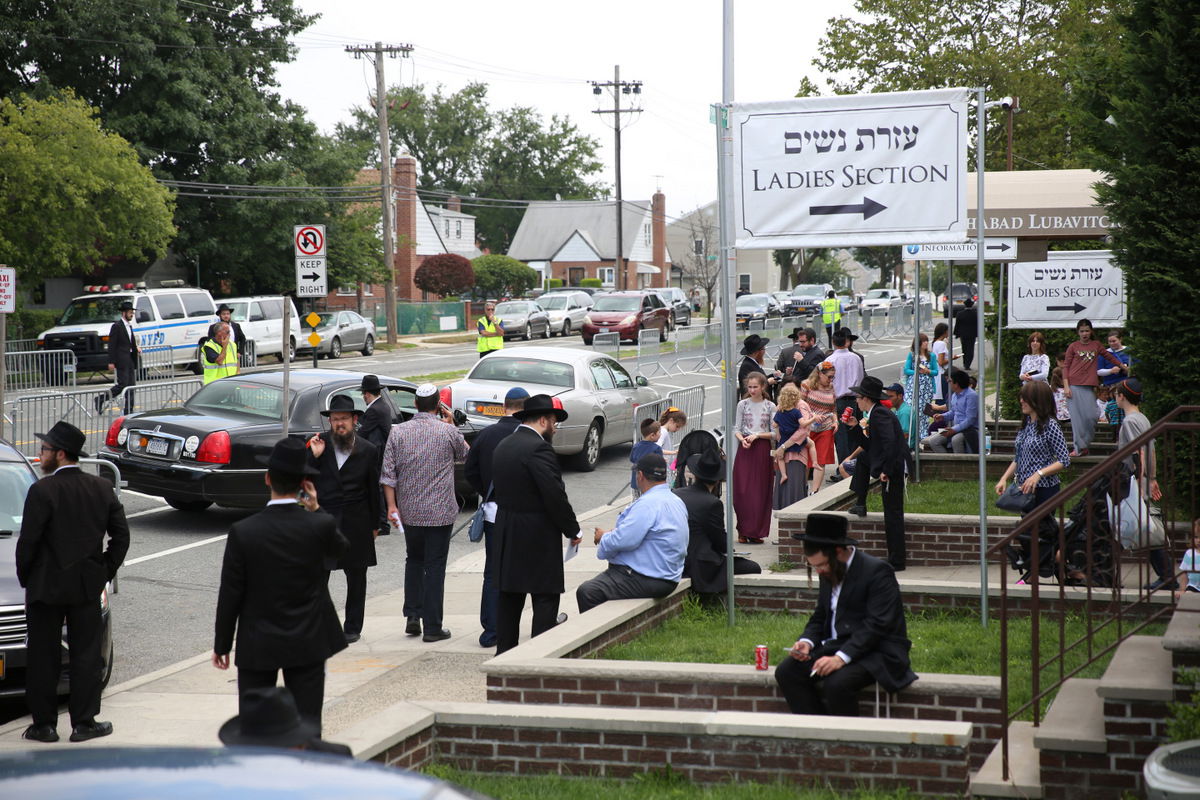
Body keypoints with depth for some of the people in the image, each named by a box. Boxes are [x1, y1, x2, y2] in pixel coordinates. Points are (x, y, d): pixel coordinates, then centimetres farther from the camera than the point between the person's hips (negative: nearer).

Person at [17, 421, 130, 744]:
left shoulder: (43, 491, -15)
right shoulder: (102, 488, 1)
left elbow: (28, 542, -13)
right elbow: (121, 535, 5)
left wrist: (24, 576, 2)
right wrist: (105, 572, 11)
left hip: (46, 587, -4)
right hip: (87, 587, 4)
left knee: (43, 658, 6)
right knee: (86, 655, 9)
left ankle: (44, 724, 11)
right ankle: (84, 723, 12)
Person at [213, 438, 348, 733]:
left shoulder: (243, 532, -14)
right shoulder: (321, 525, -13)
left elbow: (230, 595, -8)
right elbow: (341, 548, 12)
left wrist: (222, 645, 4)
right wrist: (315, 510, 1)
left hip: (257, 646, -1)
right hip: (308, 644, 1)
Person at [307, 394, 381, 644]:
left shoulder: (368, 451, 1)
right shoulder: (319, 444, 0)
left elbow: (374, 490, 7)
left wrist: (374, 524, 8)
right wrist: (314, 457, -14)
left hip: (356, 522, 1)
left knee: (356, 577, 10)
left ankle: (353, 627, 21)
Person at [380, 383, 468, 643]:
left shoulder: (397, 432, -1)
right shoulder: (448, 432, -8)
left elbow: (388, 473, -3)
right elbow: (465, 454, 12)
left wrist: (392, 506, 1)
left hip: (409, 512, 3)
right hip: (440, 511, -3)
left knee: (414, 561, 20)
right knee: (435, 567, 2)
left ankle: (412, 616, 15)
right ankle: (432, 626, 2)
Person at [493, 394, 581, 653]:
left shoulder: (503, 446, 11)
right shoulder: (538, 448, -17)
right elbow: (555, 495, -20)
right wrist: (572, 530, -8)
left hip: (507, 533, 9)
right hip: (538, 535, -9)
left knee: (509, 595, 14)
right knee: (545, 596, -3)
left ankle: (504, 651, 18)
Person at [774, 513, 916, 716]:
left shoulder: (877, 571, -15)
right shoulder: (829, 572, 10)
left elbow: (876, 625, -22)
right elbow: (820, 617, 19)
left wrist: (841, 657, -30)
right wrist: (807, 641, -3)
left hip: (878, 652, -8)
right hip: (836, 646, 8)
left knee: (836, 684, -33)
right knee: (786, 672, -11)